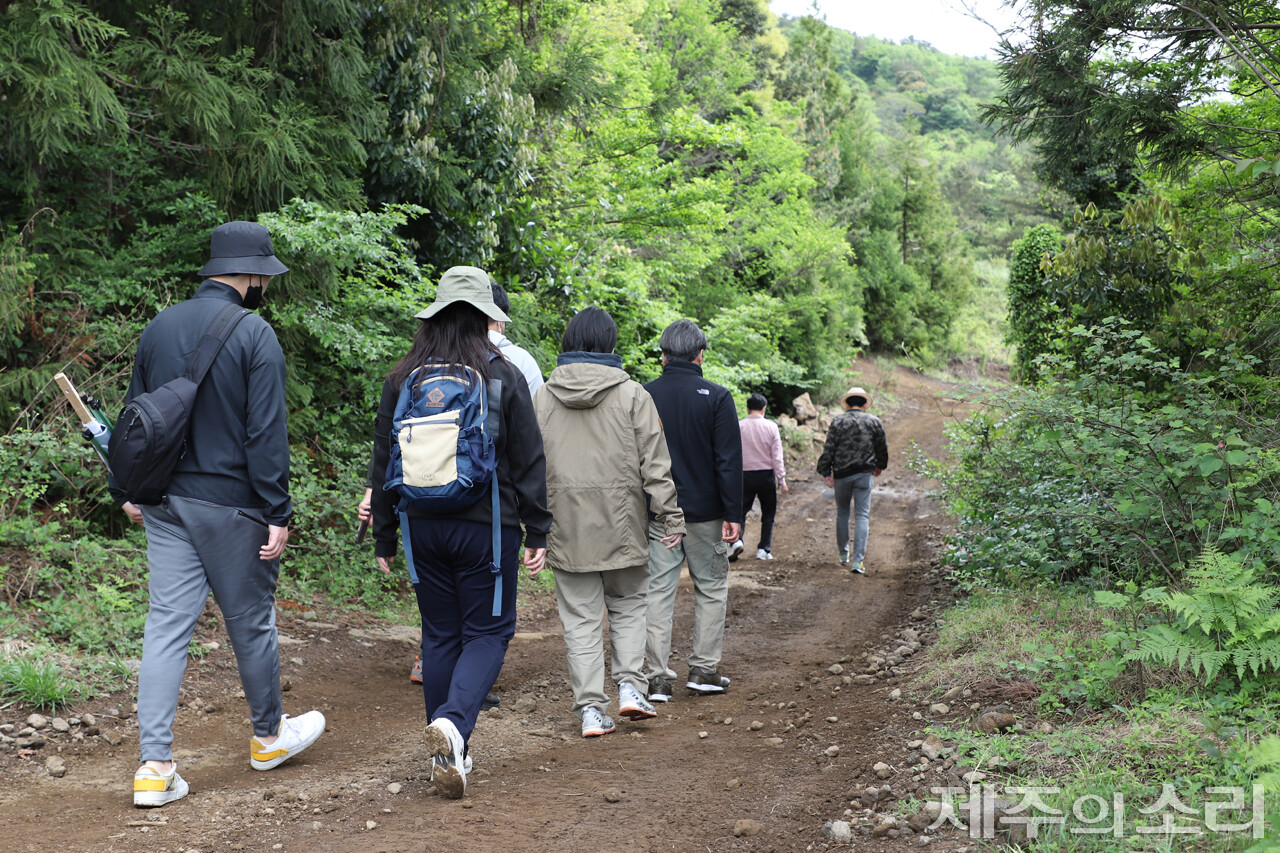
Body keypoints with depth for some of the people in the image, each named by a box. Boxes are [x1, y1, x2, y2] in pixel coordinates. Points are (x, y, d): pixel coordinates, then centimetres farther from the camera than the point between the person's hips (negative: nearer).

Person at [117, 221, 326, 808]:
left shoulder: (159, 327, 8)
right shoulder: (254, 334, -12)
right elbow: (265, 433, -16)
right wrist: (277, 513, -13)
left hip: (165, 504, 6)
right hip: (230, 505, -5)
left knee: (166, 626, 6)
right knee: (251, 622, 11)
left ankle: (155, 765, 4)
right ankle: (268, 736, 30)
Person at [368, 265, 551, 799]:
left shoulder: (401, 380, 4)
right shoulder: (502, 378, -5)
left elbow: (383, 462, 8)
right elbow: (529, 462, -4)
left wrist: (384, 538, 15)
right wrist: (538, 532, 3)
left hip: (423, 528, 4)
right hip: (486, 526, -3)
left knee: (440, 635, 13)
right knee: (487, 631, 6)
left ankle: (448, 755, 18)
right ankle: (453, 721, -18)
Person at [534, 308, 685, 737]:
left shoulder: (543, 396, 3)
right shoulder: (632, 394, -4)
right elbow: (654, 462, -6)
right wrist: (671, 516, -1)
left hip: (567, 525, 1)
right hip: (621, 524, -1)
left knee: (580, 617, 6)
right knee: (628, 605, 17)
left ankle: (591, 709, 5)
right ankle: (630, 685, 7)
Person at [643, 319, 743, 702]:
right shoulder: (716, 397, -7)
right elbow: (729, 461, -9)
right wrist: (733, 514, -5)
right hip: (704, 513, -2)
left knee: (658, 590, 5)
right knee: (711, 587, 12)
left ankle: (658, 677, 2)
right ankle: (704, 669, 14)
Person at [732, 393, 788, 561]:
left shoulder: (739, 426, -3)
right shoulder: (771, 426, -3)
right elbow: (777, 456, -4)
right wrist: (782, 479, 1)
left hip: (745, 474, 0)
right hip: (766, 474, 0)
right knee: (768, 514, 10)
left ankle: (737, 540, -16)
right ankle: (764, 549, 7)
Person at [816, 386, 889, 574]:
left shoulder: (838, 421, -1)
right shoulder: (873, 421, 2)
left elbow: (828, 449, -5)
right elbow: (882, 447, 10)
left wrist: (825, 473, -1)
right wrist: (880, 466, 27)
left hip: (841, 474, 1)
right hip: (864, 474, -1)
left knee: (842, 513, 18)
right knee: (862, 516, 0)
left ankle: (843, 554, 28)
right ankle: (858, 560, -10)